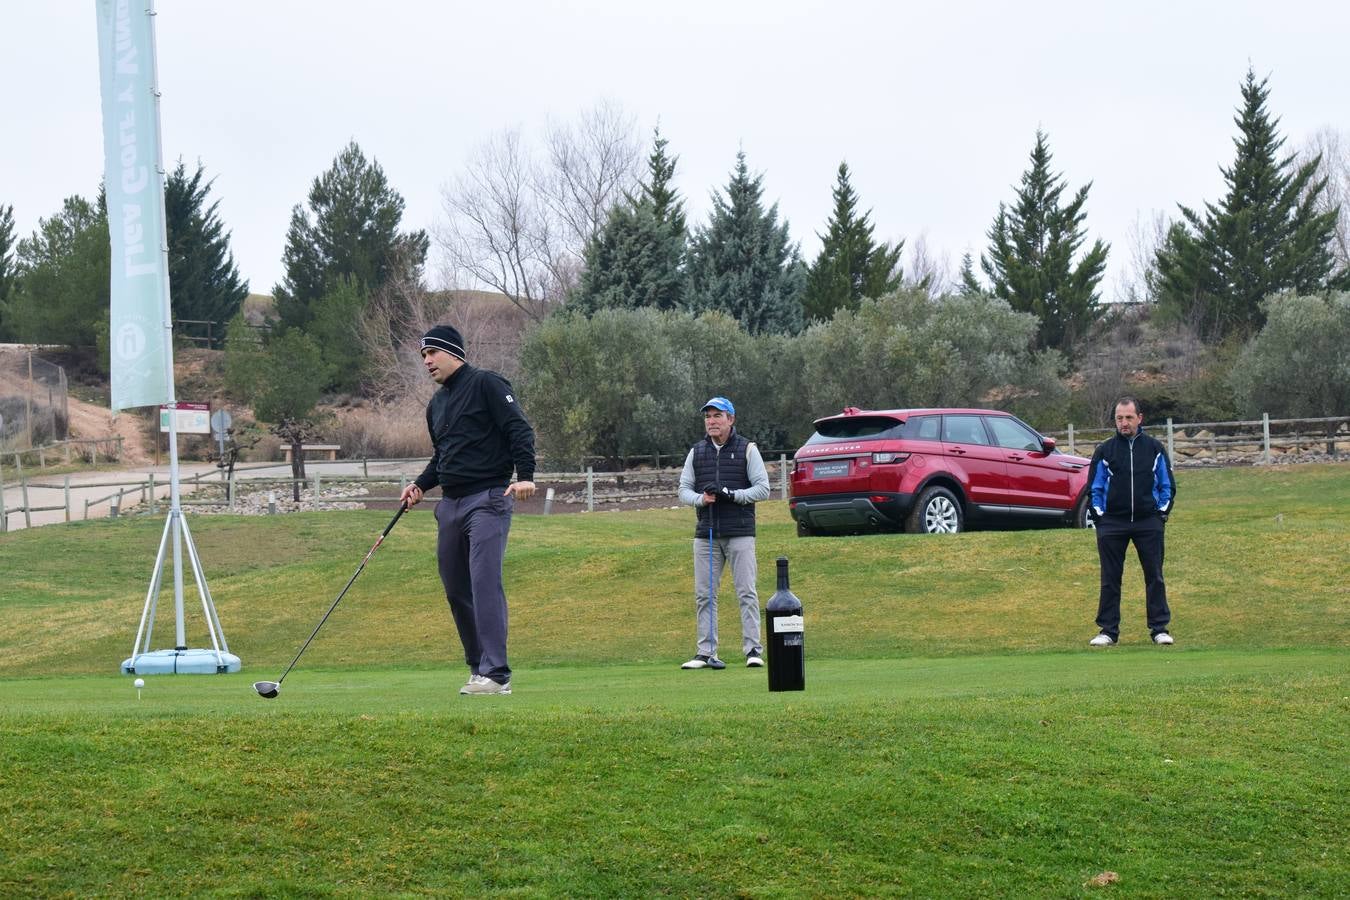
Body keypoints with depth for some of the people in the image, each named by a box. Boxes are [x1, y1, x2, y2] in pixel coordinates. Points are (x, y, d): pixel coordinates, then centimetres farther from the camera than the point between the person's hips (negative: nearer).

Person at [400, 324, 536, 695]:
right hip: (450, 503, 9)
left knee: (485, 583, -16)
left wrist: (525, 476, -23)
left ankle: (496, 674, -19)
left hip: (488, 500, -9)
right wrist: (421, 485, 12)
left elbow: (520, 430, -11)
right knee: (455, 590, 7)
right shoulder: (436, 404, 20)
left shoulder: (486, 384, -4)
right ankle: (478, 666, 16)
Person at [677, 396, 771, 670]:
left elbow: (762, 488, -3)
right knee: (704, 594, 3)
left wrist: (731, 494, -16)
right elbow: (683, 490, 10)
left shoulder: (747, 450, 3)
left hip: (739, 533, -4)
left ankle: (753, 649, -4)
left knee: (746, 592, -6)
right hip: (706, 533, 4)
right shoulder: (696, 452, 13)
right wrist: (701, 499, -12)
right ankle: (706, 652, 7)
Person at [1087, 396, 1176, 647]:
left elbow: (1167, 485, 12)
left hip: (1148, 522, 0)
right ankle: (1108, 630, 8)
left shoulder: (1154, 448, 6)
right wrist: (1100, 517, 0)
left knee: (1154, 576, 2)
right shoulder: (1105, 450, 5)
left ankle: (1159, 627, 8)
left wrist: (1162, 513, 2)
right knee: (1110, 579, 2)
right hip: (1112, 523, 0)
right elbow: (1094, 487, 8)